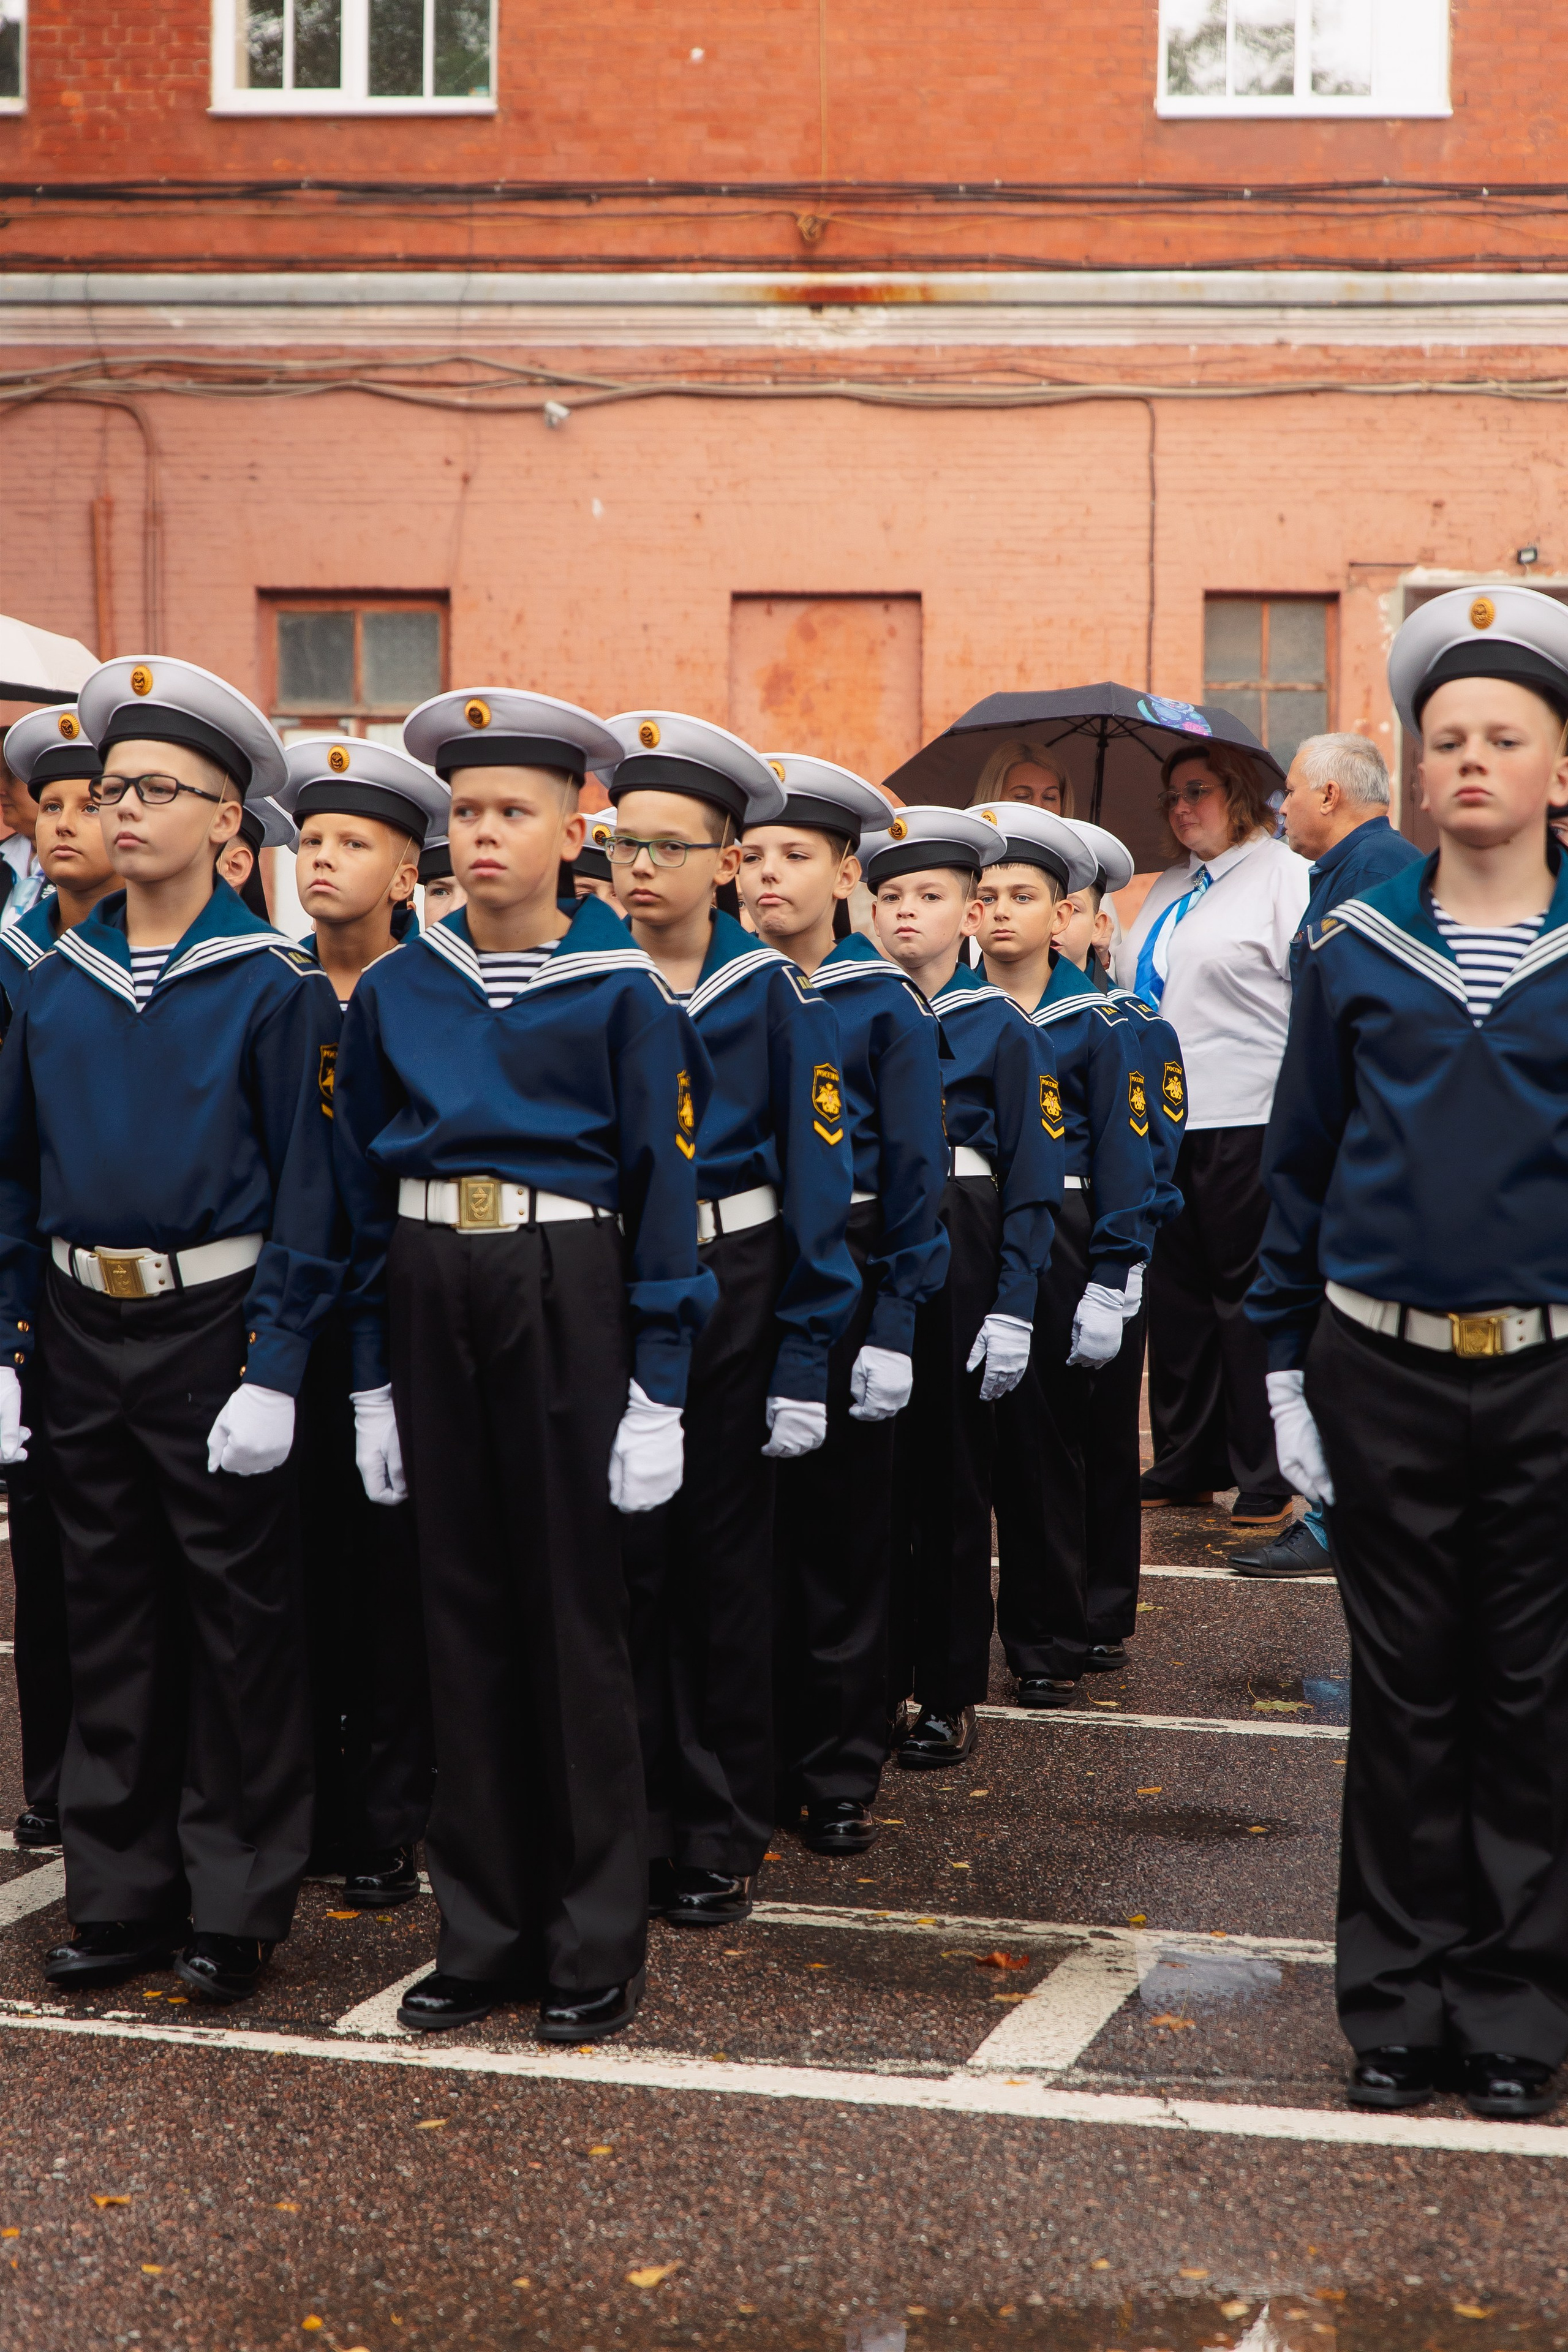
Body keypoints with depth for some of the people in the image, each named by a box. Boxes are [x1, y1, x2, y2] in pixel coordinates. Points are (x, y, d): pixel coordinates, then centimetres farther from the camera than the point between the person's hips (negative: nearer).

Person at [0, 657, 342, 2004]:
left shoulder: (273, 985, -7)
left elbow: (307, 1184, -9)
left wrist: (274, 1374, -15)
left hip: (214, 1325, -5)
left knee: (238, 1617, 3)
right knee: (110, 1616, 11)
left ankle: (237, 1906, 14)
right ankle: (124, 1894, 22)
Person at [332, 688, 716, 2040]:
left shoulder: (621, 992, -3)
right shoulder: (395, 993, 7)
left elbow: (665, 1186, -4)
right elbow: (363, 1191, 11)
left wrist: (658, 1385, -8)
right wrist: (372, 1376, 8)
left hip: (568, 1289, -4)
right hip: (431, 1289, 4)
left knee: (574, 1611, 2)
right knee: (464, 1611, 9)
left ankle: (596, 1943, 12)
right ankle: (487, 1930, 19)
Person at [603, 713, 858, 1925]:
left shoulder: (774, 995, -5)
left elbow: (816, 1177, -5)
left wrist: (804, 1358, -9)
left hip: (727, 1291, -2)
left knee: (725, 1557, 6)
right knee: (621, 1557, 4)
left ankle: (723, 1837, 16)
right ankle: (638, 1822, 16)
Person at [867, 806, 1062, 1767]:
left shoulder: (1005, 1031, -3)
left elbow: (1034, 1180, -6)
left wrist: (1012, 1308, -12)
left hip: (954, 1261, -3)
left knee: (950, 1477, 3)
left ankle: (952, 1697, 12)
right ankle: (876, 1679, 19)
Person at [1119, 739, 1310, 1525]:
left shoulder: (1285, 874, -3)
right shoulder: (1167, 890, 20)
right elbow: (1135, 987, 29)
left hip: (1245, 1121, -7)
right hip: (1161, 1118, 7)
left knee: (1248, 1293, -5)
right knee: (1175, 1290, 9)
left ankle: (1268, 1479, 1)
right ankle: (1185, 1463, 18)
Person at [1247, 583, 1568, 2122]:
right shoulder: (1356, 946, 2)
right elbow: (1299, 1166, 7)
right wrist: (1285, 1371, 4)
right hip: (1384, 1372, 1)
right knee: (1404, 1693, 8)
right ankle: (1398, 2002, 20)